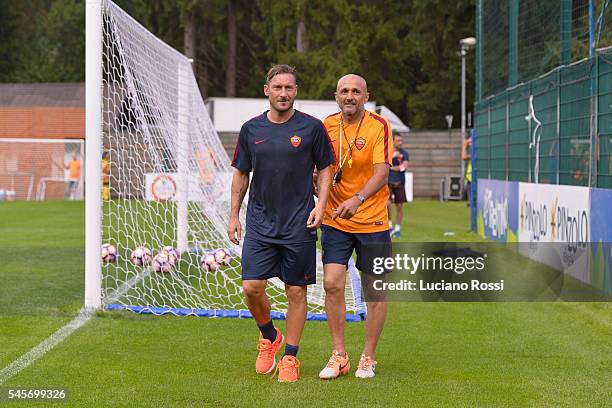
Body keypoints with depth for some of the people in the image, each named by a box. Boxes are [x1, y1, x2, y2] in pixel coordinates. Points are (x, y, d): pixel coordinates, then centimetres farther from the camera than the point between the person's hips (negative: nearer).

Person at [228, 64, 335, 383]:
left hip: (299, 225, -2)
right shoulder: (251, 129, 5)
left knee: (296, 292, 3)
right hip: (259, 222, 2)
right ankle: (269, 337, 22)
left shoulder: (311, 127, -2)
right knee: (252, 287, -6)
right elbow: (241, 174, 13)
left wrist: (320, 205, -8)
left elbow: (325, 168, 5)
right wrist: (234, 216, 9)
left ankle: (290, 357, 16)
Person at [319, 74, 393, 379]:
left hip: (372, 221, -2)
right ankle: (339, 356, 4)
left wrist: (357, 199, -33)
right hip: (335, 220, 3)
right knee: (332, 284, -8)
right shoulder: (327, 125, 3)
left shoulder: (379, 126, -9)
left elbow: (381, 173, -18)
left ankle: (368, 358, 18)